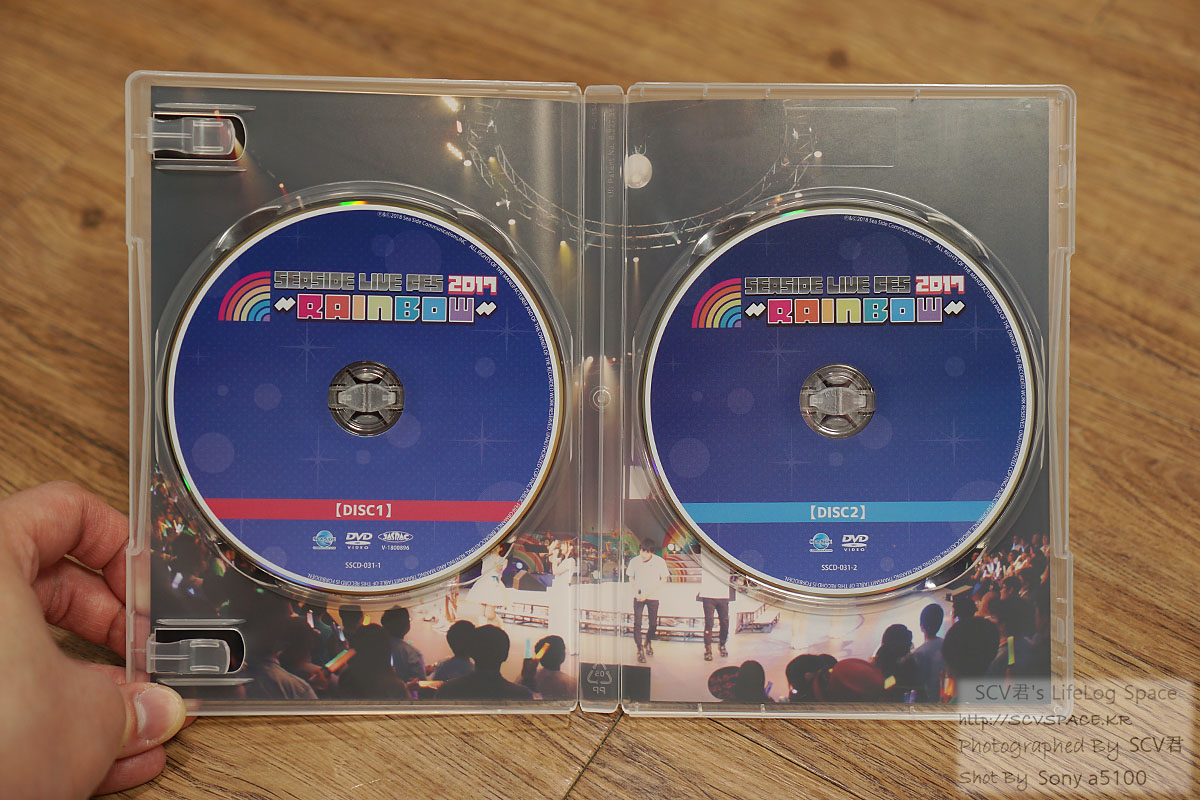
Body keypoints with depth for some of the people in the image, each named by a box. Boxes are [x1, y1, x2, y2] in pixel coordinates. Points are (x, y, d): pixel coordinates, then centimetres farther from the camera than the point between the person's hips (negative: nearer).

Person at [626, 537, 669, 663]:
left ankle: (648, 642, 35)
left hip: (653, 597, 0)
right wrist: (636, 591, -10)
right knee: (637, 623, -11)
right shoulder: (634, 561, -6)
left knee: (653, 624, 7)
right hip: (638, 596, 0)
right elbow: (631, 578, 7)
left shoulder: (659, 561, -11)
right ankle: (640, 650, -4)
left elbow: (663, 580, -7)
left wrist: (647, 593, -14)